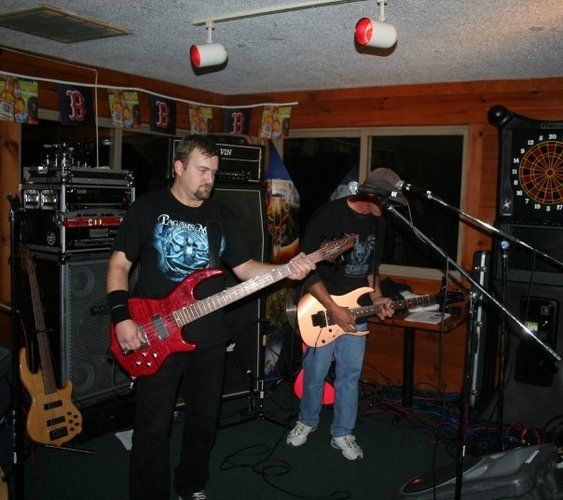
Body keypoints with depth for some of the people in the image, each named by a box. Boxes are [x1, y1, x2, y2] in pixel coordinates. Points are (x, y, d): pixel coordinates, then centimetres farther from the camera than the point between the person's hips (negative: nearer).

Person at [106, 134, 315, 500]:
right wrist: (122, 317, -15)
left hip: (209, 337, 4)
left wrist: (286, 270, -8)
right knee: (154, 427, 2)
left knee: (205, 420, 16)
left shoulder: (222, 215, 8)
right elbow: (119, 263, -3)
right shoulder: (147, 208, -4)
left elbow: (244, 267, 9)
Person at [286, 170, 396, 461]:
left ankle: (342, 433, 25)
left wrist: (376, 298, 3)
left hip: (355, 309, 5)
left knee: (351, 373, 9)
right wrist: (333, 309, -20)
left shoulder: (378, 222, 5)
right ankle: (307, 421, 33)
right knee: (315, 371, 7)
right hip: (321, 308, -5)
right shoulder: (328, 215, -17)